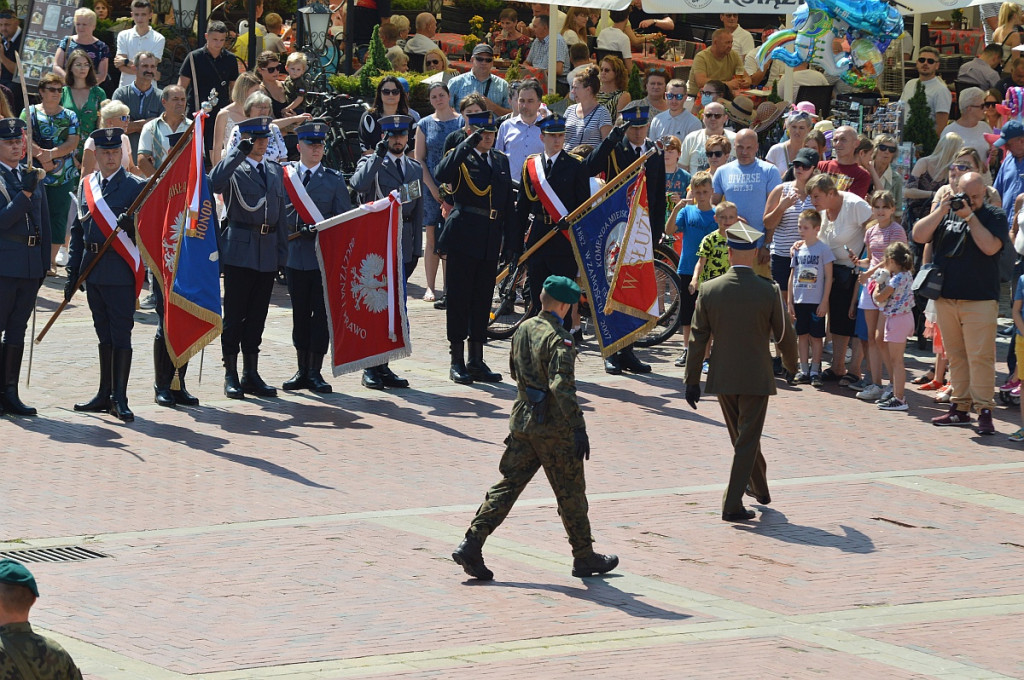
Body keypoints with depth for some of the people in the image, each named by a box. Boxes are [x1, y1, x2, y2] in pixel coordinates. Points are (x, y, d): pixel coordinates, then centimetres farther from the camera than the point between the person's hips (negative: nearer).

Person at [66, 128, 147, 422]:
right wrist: (73, 272, 11)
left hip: (121, 273, -5)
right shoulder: (86, 185, 12)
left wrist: (131, 224, -28)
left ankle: (120, 399, -5)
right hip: (93, 273, 5)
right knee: (104, 335, 13)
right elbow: (77, 230, 14)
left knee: (121, 334, -5)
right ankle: (105, 395, 20)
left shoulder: (136, 186, -3)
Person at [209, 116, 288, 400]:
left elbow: (281, 212, 16)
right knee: (234, 315, -1)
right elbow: (215, 183, -26)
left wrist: (282, 251, 10)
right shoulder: (234, 168, -3)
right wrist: (239, 151, -26)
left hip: (268, 252, 5)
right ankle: (231, 375, 4)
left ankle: (251, 374, 16)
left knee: (257, 315, 10)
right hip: (240, 251, -5)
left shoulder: (276, 171, 15)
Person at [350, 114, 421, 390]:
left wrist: (416, 250, 12)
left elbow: (417, 212, 16)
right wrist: (379, 154, -21)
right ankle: (370, 369, 2)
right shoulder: (371, 163, 1)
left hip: (402, 246, 5)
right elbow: (358, 184, -23)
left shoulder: (415, 169, 15)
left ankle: (384, 366, 12)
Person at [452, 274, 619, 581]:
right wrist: (579, 429, -29)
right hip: (554, 429, -7)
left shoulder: (523, 329, 5)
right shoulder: (559, 339, -18)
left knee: (508, 484, 7)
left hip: (522, 420, 7)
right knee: (571, 493, 7)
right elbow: (562, 386, -28)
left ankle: (471, 545, -4)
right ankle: (585, 558, 18)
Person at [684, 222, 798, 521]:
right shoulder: (769, 292, -13)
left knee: (742, 437, 21)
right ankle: (732, 504, 0)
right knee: (747, 442, 4)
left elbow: (697, 339, -4)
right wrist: (791, 364, 18)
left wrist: (692, 381, 4)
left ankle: (759, 488, 40)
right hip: (756, 378, -3)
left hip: (723, 378, 3)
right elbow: (785, 337, -4)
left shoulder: (709, 290, -8)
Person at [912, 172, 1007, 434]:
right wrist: (941, 211, -9)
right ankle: (960, 407, 15)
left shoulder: (994, 215, 1)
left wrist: (970, 216, -15)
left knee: (981, 356, -9)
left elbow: (990, 247, -14)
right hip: (946, 298, 4)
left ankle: (984, 410, -8)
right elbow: (919, 236, 1)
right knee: (955, 355, 9)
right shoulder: (945, 211, 11)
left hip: (980, 300, -4)